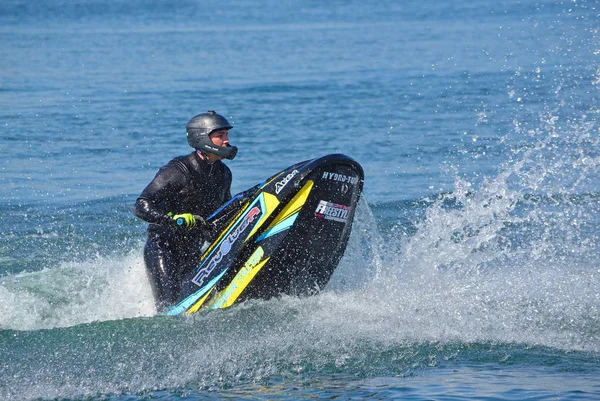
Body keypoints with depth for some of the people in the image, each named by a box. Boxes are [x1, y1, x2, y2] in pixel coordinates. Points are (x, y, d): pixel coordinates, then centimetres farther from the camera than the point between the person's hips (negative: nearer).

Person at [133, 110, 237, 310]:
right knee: (169, 304, -21)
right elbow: (141, 207, -25)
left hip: (192, 253, 7)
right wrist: (174, 219, -38)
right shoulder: (177, 171, -18)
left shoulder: (223, 174, 4)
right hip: (162, 247, -7)